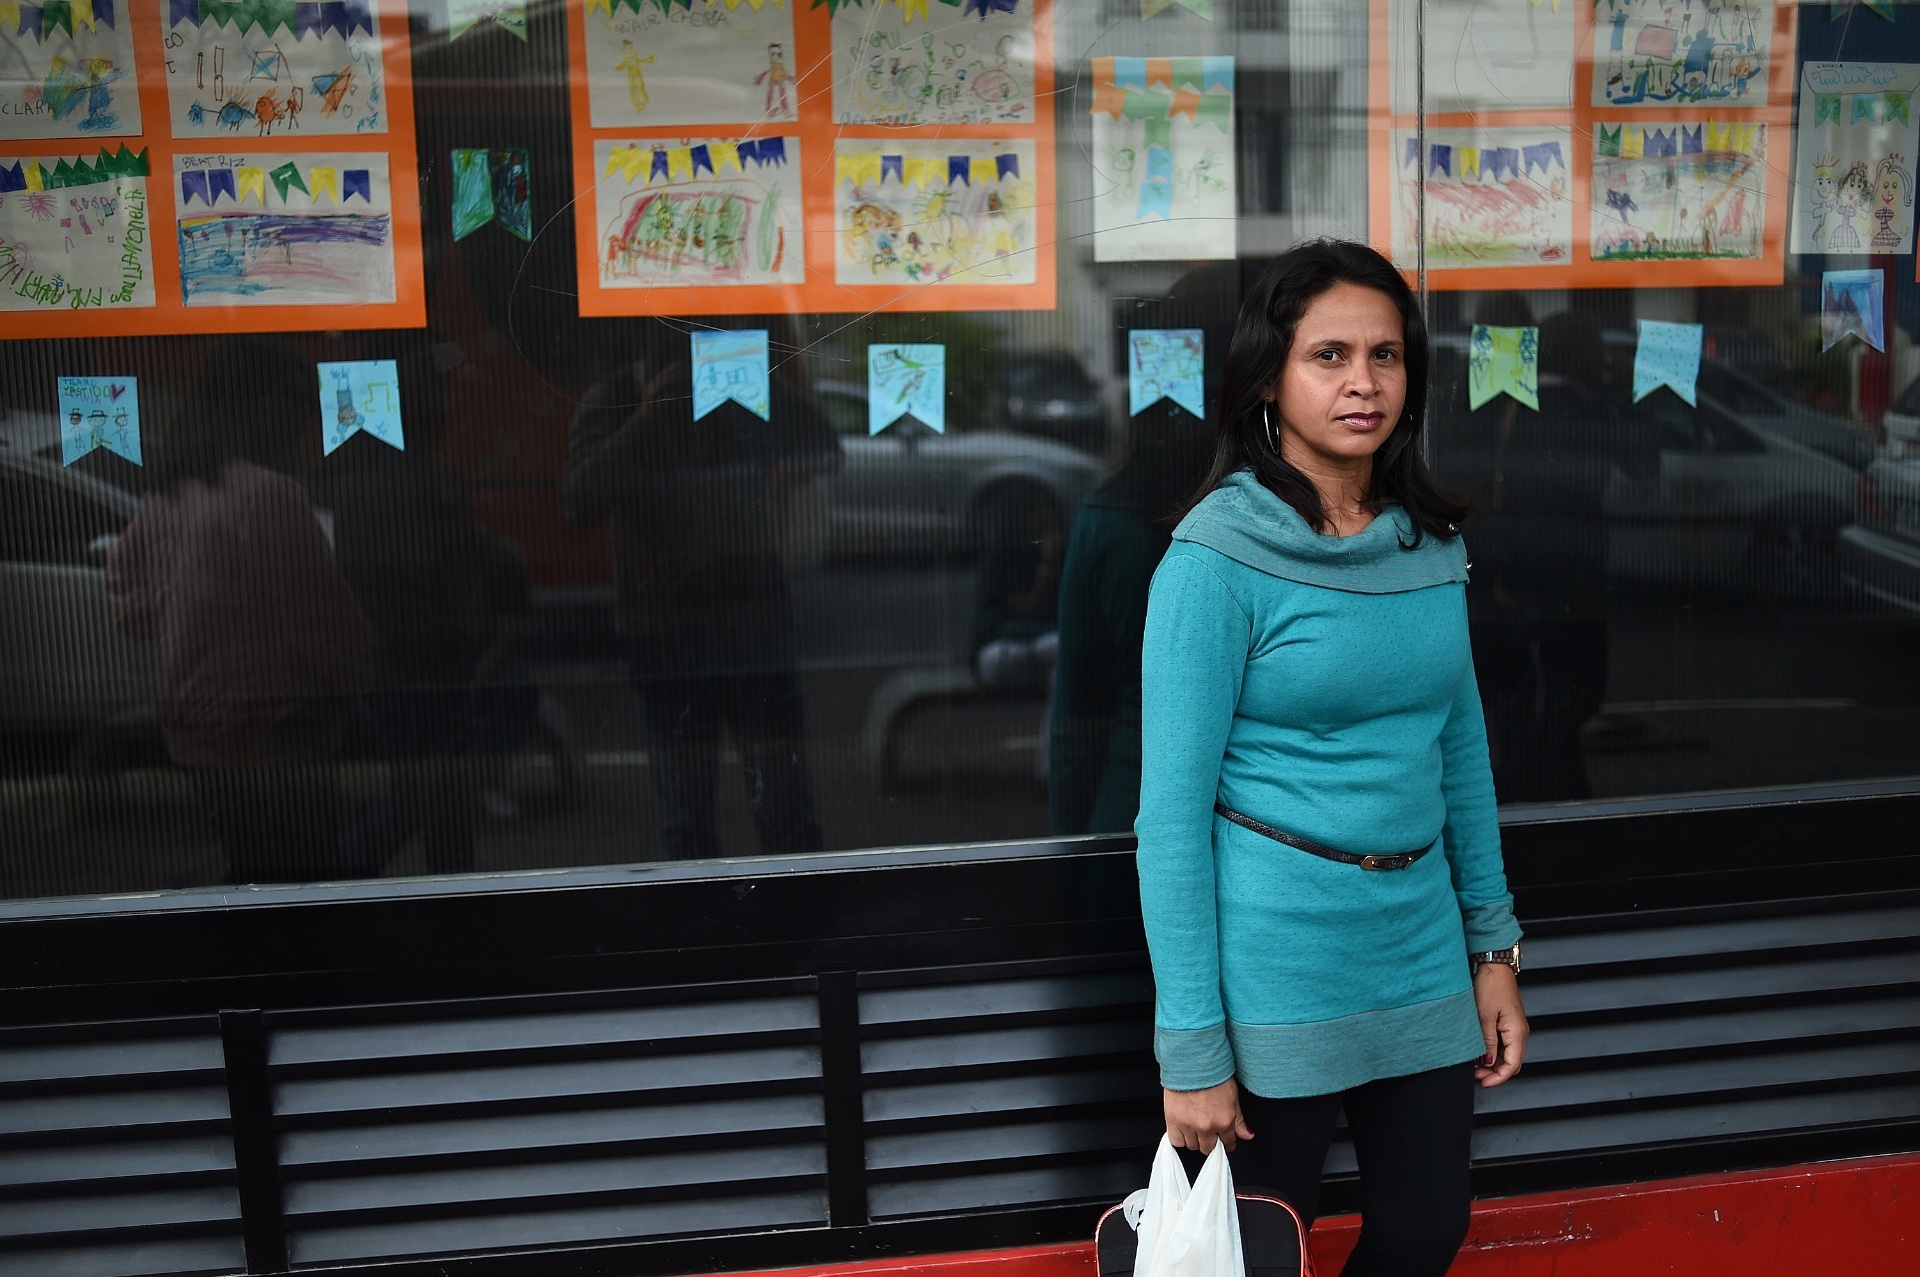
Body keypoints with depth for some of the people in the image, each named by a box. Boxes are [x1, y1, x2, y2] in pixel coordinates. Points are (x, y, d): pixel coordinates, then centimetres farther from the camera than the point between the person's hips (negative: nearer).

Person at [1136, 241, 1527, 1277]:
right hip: (1276, 957, -5)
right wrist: (1191, 1052, -15)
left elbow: (1460, 748, 12)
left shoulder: (1431, 539, 3)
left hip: (1420, 945, 6)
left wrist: (1493, 947, 11)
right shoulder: (1217, 557, -15)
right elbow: (1172, 811, -15)